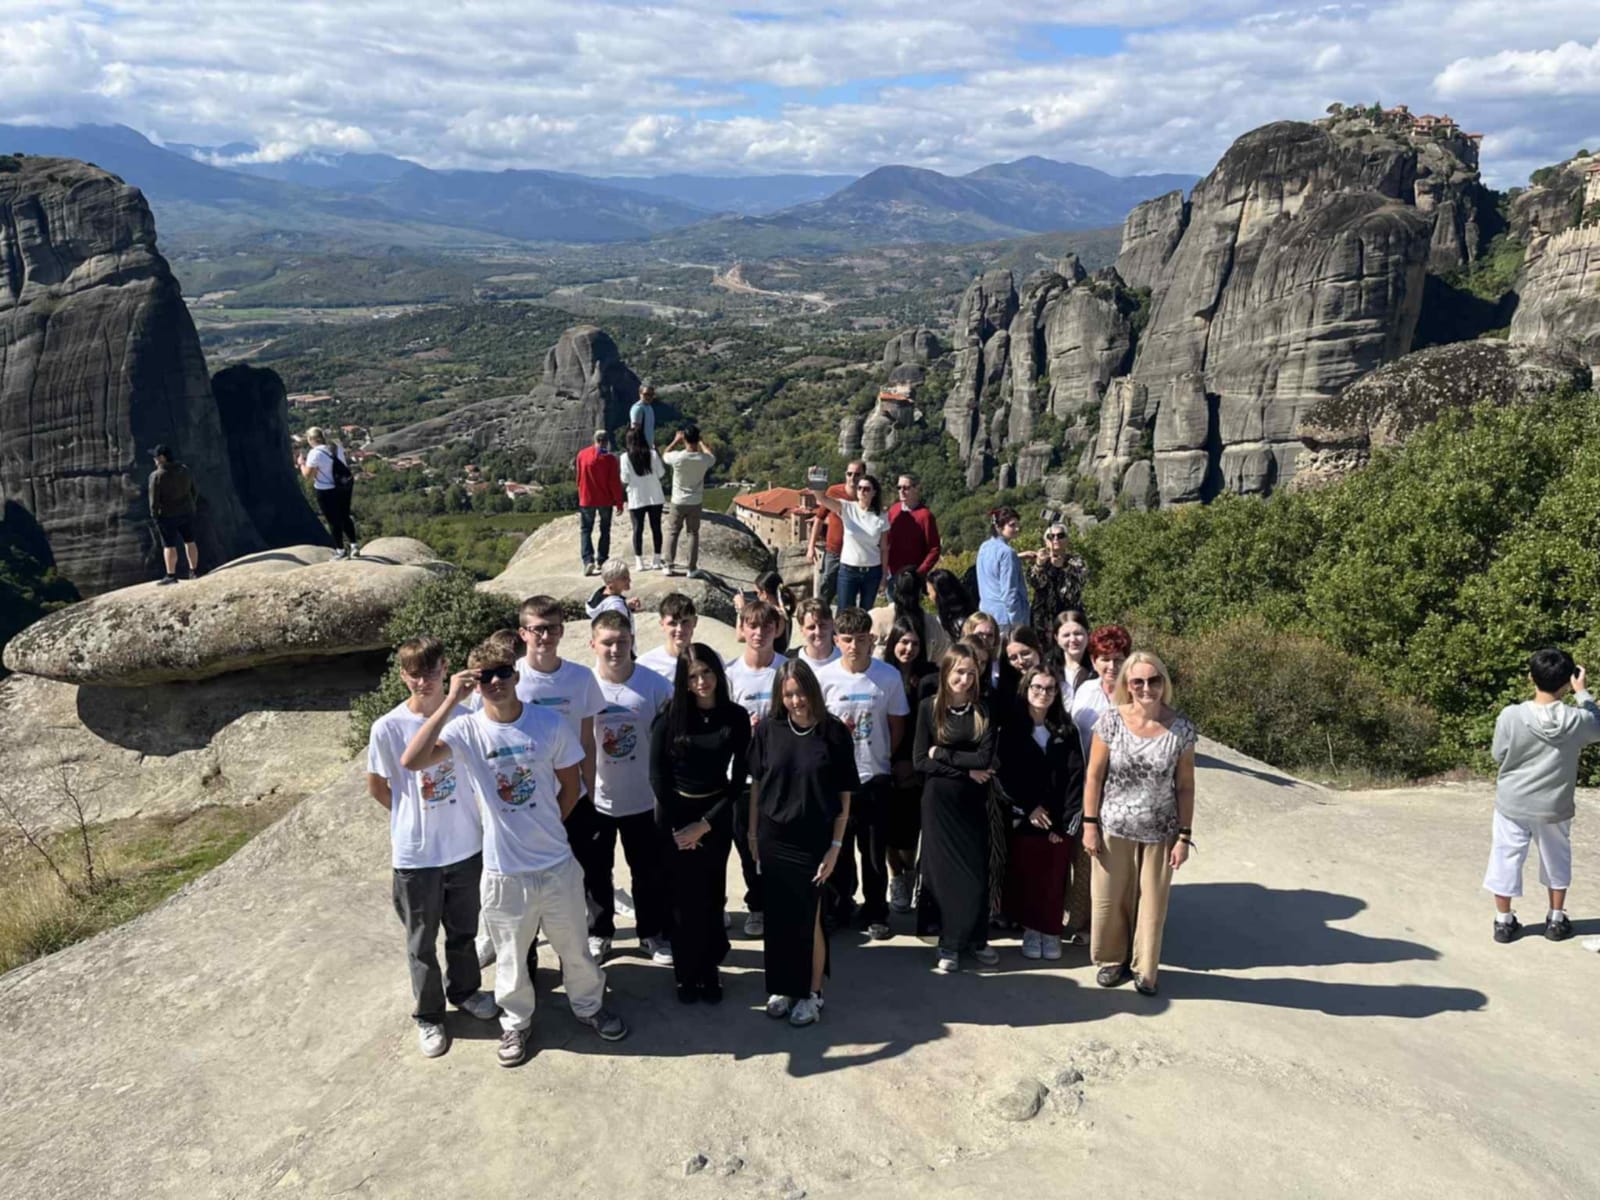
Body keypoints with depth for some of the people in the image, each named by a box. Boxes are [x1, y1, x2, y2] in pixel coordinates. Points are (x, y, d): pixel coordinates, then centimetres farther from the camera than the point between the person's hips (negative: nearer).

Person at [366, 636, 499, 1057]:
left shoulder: (465, 716, -10)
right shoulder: (387, 728, -16)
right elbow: (376, 787, -1)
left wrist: (448, 814, 1)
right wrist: (414, 816, 5)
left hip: (466, 846, 2)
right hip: (415, 854, -2)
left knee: (463, 930, 22)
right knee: (422, 942, 15)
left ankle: (465, 990, 46)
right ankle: (428, 1015, 35)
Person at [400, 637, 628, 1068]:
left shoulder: (550, 724, -9)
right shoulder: (465, 730, -12)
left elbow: (570, 788, 3)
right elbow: (411, 761, -30)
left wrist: (543, 828, 3)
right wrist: (450, 702, -30)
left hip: (558, 864, 1)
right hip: (503, 871, -1)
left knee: (575, 948, 19)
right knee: (511, 957, 18)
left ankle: (589, 1005, 45)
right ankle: (516, 1022, 43)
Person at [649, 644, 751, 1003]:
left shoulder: (736, 716, -7)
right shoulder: (670, 716, -9)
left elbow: (739, 778, -6)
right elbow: (657, 775, -7)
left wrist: (704, 824, -10)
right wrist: (678, 825, -9)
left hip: (716, 815, 1)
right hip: (674, 816, -1)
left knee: (712, 898, 7)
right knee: (683, 899, 5)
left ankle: (710, 970, 23)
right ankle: (687, 973, 20)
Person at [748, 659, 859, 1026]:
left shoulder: (834, 732, -10)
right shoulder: (768, 730, -4)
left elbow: (844, 795, -5)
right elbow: (757, 785, 6)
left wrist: (836, 846, -6)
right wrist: (753, 833, 6)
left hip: (813, 841, -2)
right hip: (773, 839, 2)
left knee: (808, 919, 6)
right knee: (777, 917, 12)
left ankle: (812, 992, 24)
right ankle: (781, 987, 30)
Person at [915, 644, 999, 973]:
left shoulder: (983, 710, 1)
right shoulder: (929, 707, -3)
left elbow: (985, 758, -9)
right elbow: (920, 761, -8)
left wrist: (942, 754, -11)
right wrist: (965, 770, -12)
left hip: (973, 802, 1)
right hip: (939, 801, -1)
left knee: (976, 871, 5)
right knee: (945, 870, 3)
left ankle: (976, 939, 21)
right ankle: (951, 943, 15)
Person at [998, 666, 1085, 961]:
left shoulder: (1066, 730, 4)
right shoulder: (1011, 727, 0)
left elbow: (1076, 776, -2)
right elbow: (1005, 773, -4)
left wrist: (1066, 821, -9)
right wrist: (1028, 808, -11)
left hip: (1059, 819, 1)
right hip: (1022, 816, -1)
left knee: (1054, 878, 5)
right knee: (1025, 875, 5)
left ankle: (1051, 931, 19)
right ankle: (1030, 929, 19)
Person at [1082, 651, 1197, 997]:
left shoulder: (1181, 727, -8)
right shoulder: (1111, 720, -10)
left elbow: (1185, 785, -2)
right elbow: (1093, 775, -4)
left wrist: (1184, 836, -3)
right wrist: (1090, 824, -6)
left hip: (1160, 832, 0)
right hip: (1114, 828, 0)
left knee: (1152, 902, 11)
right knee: (1109, 899, 12)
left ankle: (1144, 967, 31)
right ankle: (1111, 959, 34)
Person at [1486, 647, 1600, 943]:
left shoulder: (1510, 715, -19)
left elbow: (1498, 754, -5)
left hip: (1512, 804, -1)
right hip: (1554, 807, 1)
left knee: (1506, 860, 12)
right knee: (1556, 861, 22)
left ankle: (1504, 921, 21)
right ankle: (1556, 920, 32)